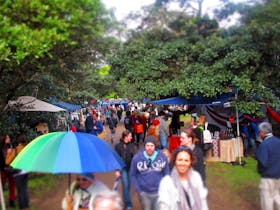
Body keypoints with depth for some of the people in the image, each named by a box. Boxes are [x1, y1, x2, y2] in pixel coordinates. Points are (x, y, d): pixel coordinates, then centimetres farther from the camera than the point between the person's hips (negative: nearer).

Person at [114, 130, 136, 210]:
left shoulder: (132, 145, 1)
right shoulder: (118, 146, -9)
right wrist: (117, 170, -10)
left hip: (131, 167, 4)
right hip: (123, 168, -3)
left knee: (128, 185, 11)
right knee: (125, 185, -6)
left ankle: (125, 198, 31)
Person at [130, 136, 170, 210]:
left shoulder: (162, 157, -8)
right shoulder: (137, 158, -11)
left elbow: (166, 174, 2)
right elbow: (133, 175, -2)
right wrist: (138, 190, -4)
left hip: (159, 192, 1)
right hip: (144, 193, -1)